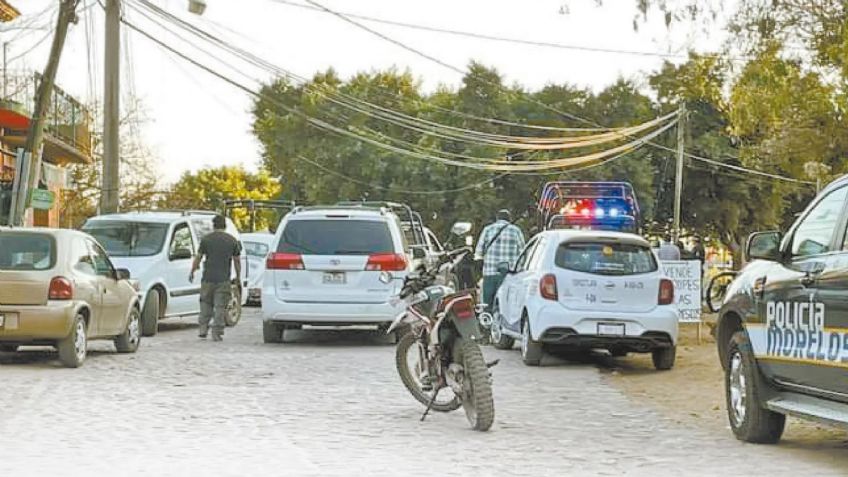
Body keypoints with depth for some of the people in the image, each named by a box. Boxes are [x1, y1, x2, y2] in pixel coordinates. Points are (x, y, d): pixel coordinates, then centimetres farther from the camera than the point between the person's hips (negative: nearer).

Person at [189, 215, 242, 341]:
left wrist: (192, 272, 15)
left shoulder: (206, 239, 0)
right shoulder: (232, 240, 3)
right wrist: (238, 276, 19)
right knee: (220, 307, 2)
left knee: (205, 303, 16)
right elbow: (237, 261, 7)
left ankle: (203, 329, 10)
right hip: (223, 279, 0)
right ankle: (217, 333, -2)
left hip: (208, 278, 0)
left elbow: (198, 258, 3)